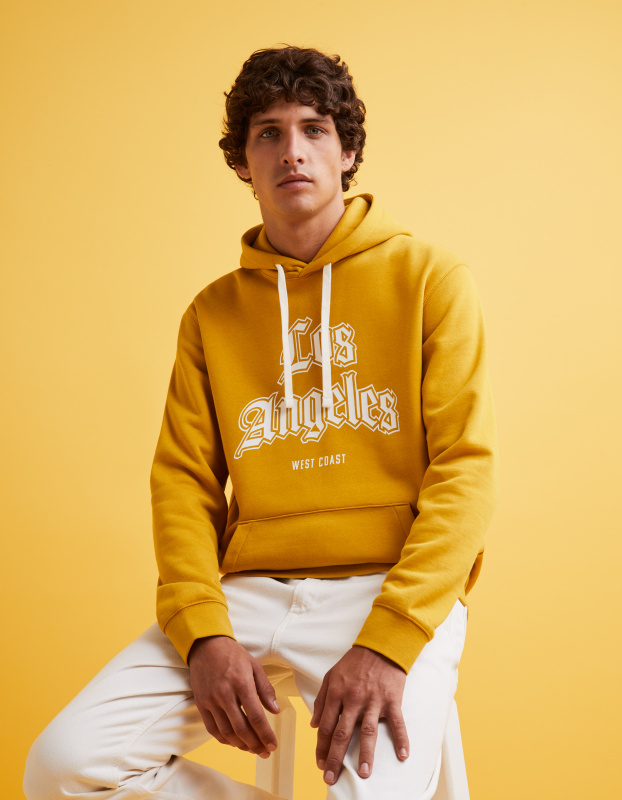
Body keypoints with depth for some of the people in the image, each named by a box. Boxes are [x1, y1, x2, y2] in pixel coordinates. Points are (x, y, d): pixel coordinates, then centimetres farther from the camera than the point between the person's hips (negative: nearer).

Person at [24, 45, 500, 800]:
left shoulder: (428, 277, 4)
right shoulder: (212, 312, 14)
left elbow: (465, 469, -5)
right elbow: (184, 481, 8)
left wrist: (387, 643, -17)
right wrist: (204, 632, -10)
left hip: (393, 590, -3)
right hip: (251, 592, 3)